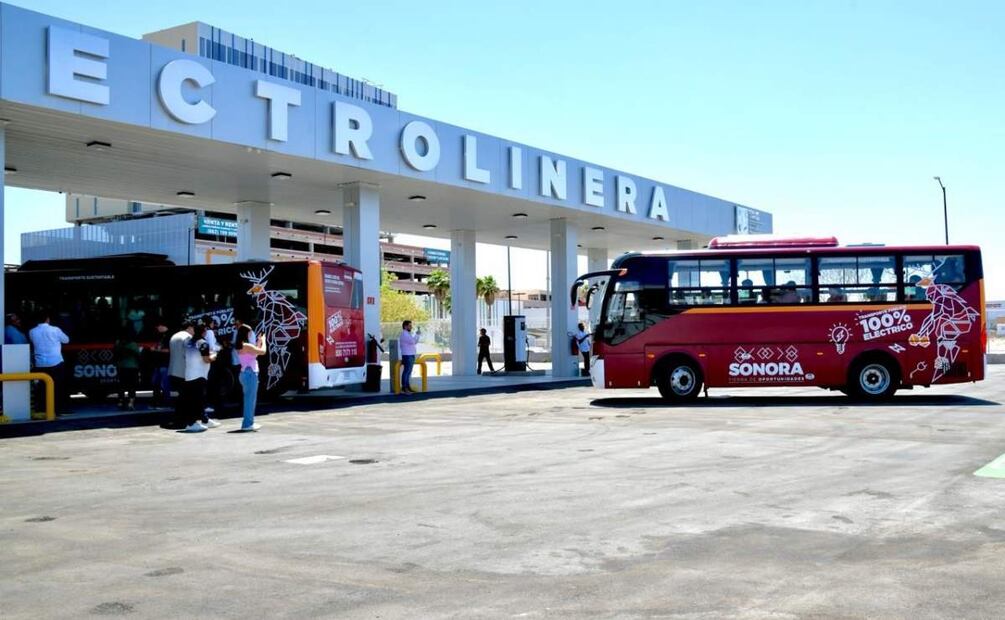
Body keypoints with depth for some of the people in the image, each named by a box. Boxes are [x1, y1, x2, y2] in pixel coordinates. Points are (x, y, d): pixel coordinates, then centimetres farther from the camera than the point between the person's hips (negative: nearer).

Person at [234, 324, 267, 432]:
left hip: (245, 374, 10)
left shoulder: (240, 346, 11)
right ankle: (248, 424, -2)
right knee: (250, 399, -5)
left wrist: (259, 341, 18)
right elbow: (263, 351, -17)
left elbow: (255, 353, 20)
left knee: (249, 399, 16)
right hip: (250, 374, -10)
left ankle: (248, 422, 21)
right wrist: (263, 340, -1)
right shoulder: (247, 346, -17)